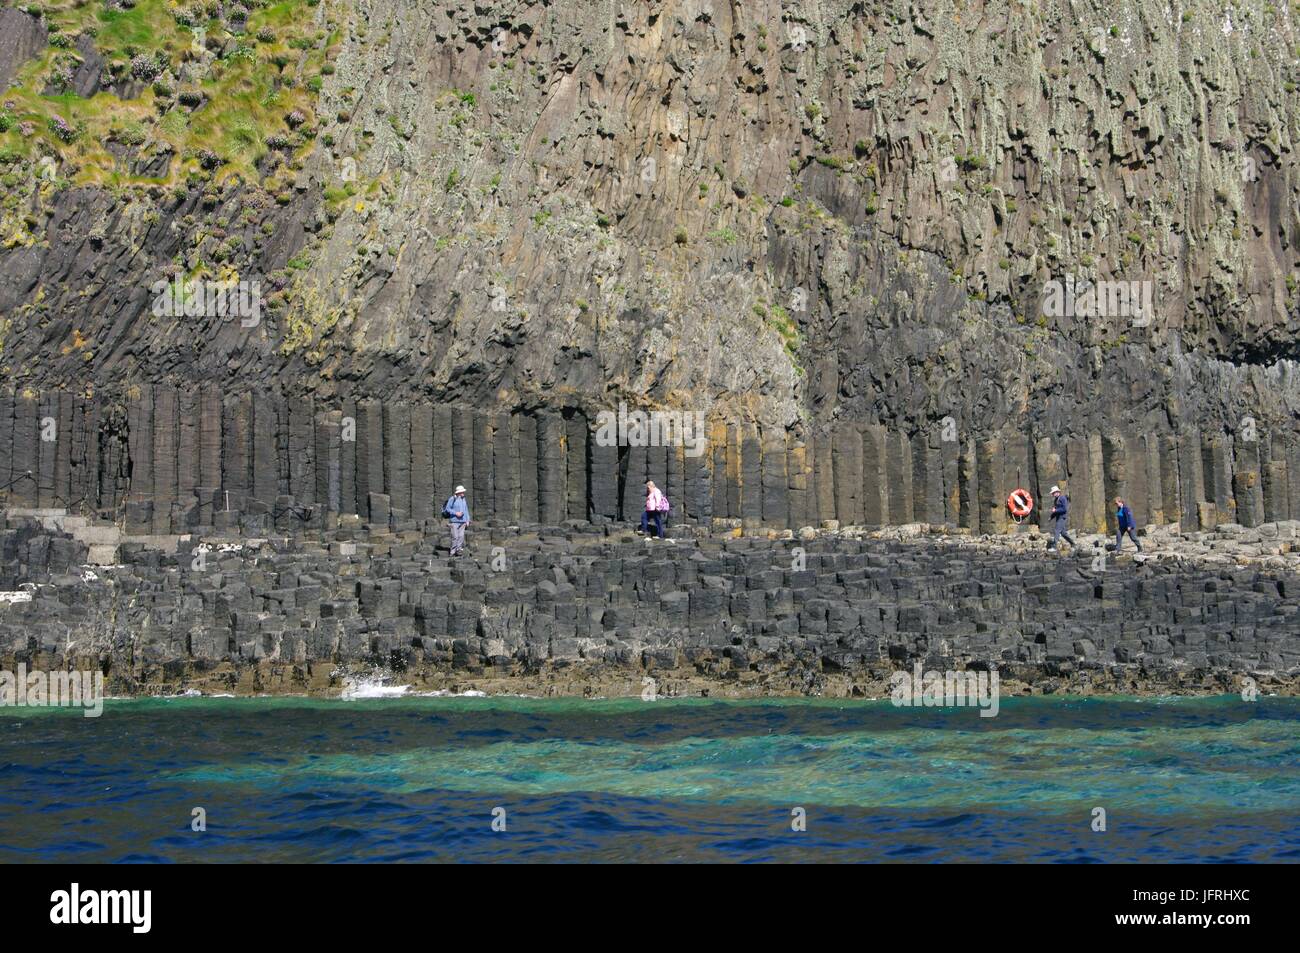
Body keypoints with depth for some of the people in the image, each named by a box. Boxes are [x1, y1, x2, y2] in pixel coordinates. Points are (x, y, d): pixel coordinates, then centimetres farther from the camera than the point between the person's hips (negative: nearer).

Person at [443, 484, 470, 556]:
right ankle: (453, 551, 2)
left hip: (462, 521, 6)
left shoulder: (463, 499, 13)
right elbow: (447, 508, -7)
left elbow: (466, 510, 18)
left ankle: (458, 550, 3)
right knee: (455, 536, -7)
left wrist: (467, 520, 13)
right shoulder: (452, 499, -6)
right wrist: (456, 513, -16)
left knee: (461, 536, -3)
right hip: (454, 521, -5)